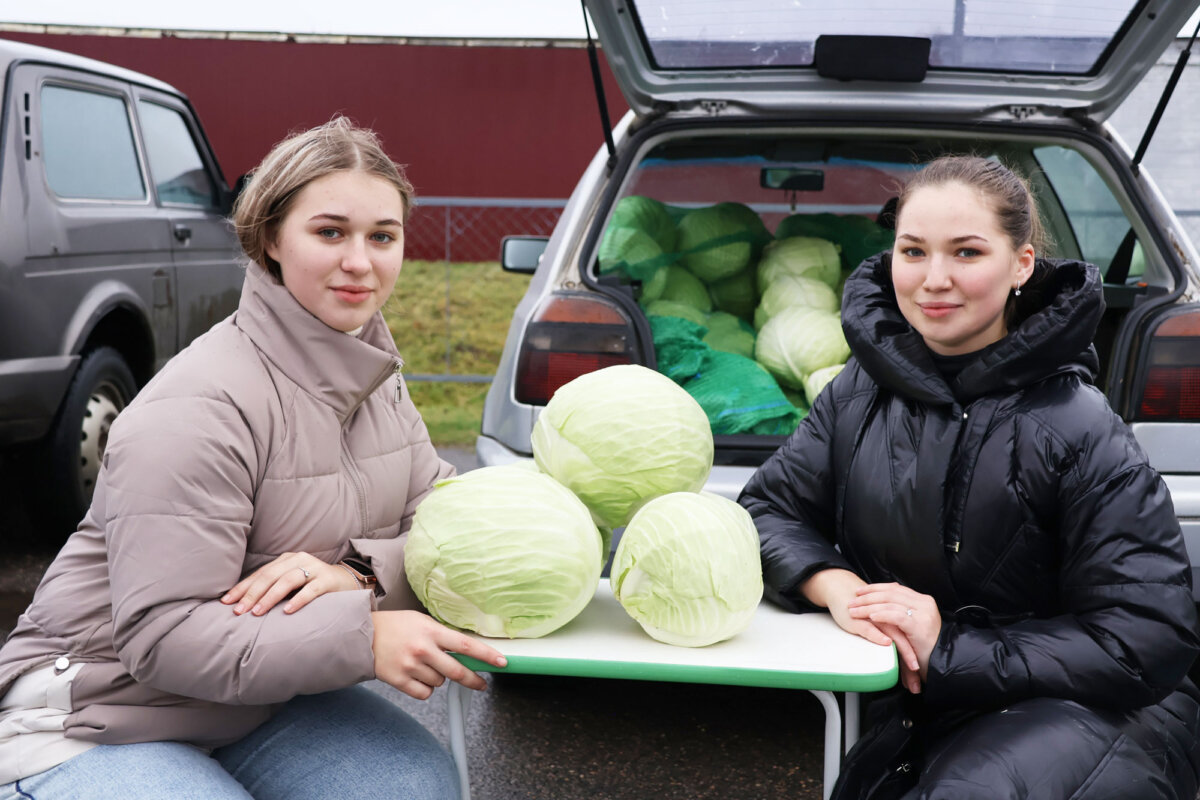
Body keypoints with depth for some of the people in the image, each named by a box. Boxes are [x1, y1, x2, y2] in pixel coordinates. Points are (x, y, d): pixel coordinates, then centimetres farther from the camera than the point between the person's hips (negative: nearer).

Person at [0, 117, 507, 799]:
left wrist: (362, 573, -22)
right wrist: (363, 636, -35)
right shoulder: (199, 409, -25)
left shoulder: (372, 377, 1)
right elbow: (162, 637, -28)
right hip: (97, 720, -5)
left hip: (261, 704, 6)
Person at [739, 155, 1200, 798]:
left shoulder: (1079, 430, -15)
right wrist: (834, 585, -15)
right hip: (914, 716, 4)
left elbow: (1148, 643, -15)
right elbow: (768, 509, 6)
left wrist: (949, 651, -19)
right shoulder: (860, 391, 1)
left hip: (1094, 714, -4)